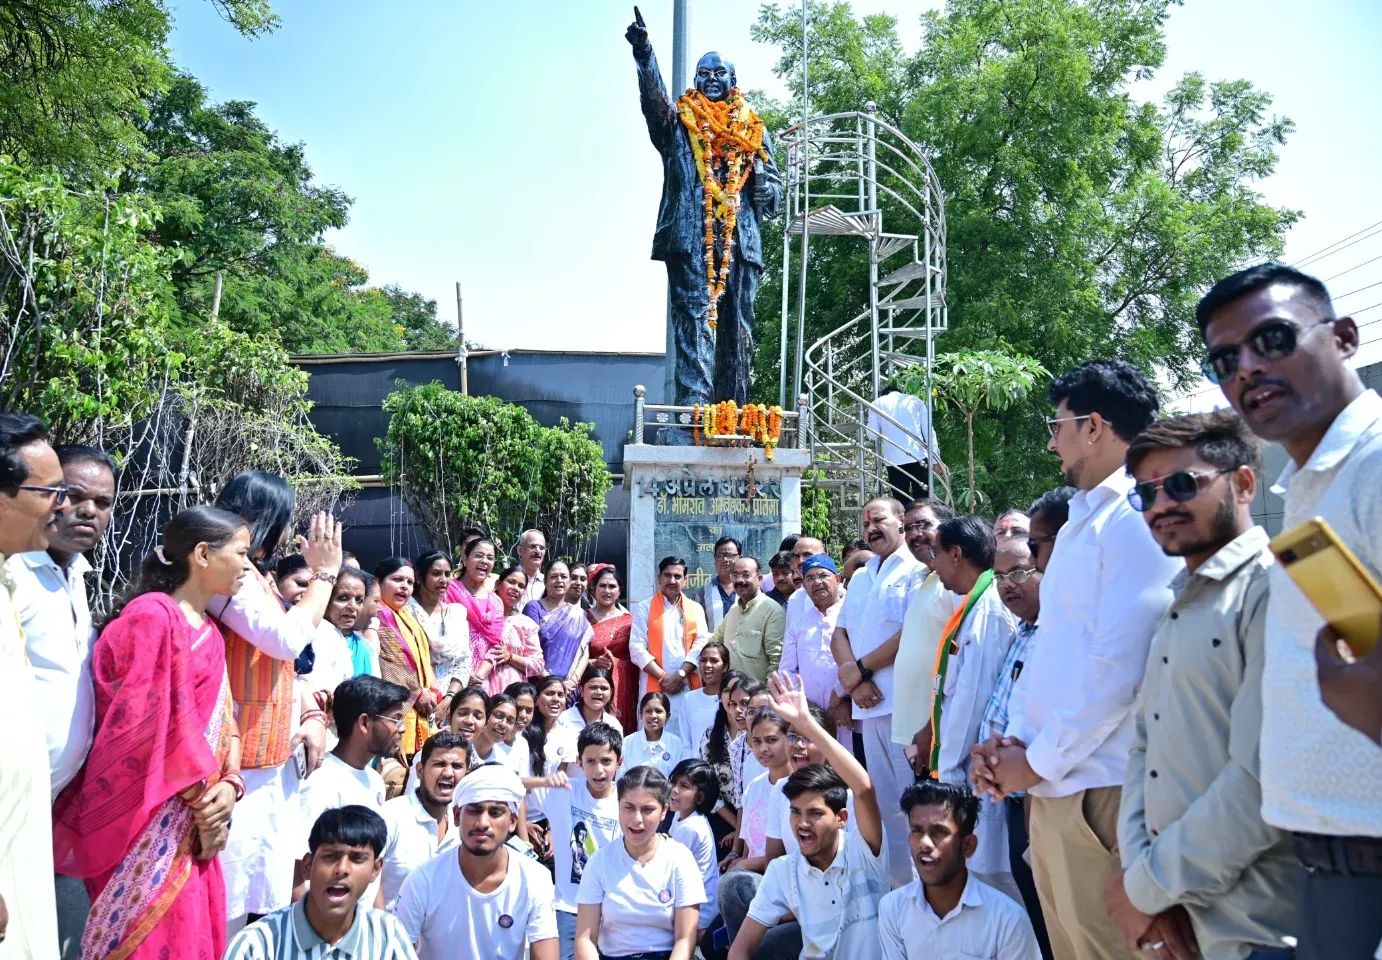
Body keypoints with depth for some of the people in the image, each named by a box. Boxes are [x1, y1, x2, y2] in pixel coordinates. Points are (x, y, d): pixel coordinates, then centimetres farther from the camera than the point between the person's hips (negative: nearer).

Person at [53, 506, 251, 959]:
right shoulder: (151, 616, -15)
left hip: (193, 816, 8)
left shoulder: (210, 632, 13)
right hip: (148, 819, -8)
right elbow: (151, 724, -18)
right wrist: (205, 803, -12)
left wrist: (230, 783, -6)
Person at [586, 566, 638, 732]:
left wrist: (613, 662, -6)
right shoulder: (584, 617, 5)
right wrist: (595, 662, -15)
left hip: (624, 688, 1)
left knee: (622, 734, -1)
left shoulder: (629, 620, 9)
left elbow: (636, 658, 9)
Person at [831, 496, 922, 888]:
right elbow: (839, 634, 15)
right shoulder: (860, 578, 21)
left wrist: (862, 668, -7)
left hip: (905, 704, -7)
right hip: (870, 705, 7)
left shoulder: (917, 571, -3)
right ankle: (900, 885, 20)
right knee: (885, 804, 11)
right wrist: (856, 682, -3)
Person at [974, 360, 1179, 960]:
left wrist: (1040, 759, -12)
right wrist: (1015, 738, 6)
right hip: (1050, 784, 8)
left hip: (1100, 789, -8)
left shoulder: (1137, 521, -12)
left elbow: (1118, 666, -19)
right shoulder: (1079, 522, 16)